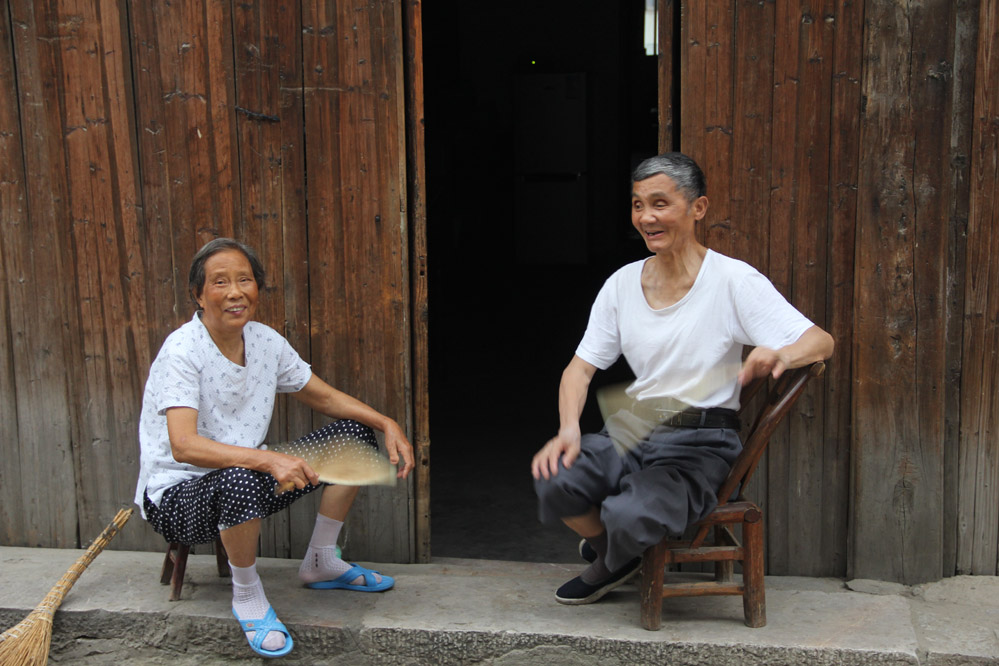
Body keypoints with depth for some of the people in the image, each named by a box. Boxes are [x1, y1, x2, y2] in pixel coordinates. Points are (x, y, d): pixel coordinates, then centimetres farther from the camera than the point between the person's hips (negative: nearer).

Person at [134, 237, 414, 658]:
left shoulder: (265, 341, -2)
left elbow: (324, 397, 9)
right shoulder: (182, 350, -22)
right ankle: (247, 597, -12)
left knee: (355, 431, 2)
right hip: (177, 496, -7)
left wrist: (387, 424, -6)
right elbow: (183, 445, -35)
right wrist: (268, 460, -46)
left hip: (247, 480, 7)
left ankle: (320, 563, 16)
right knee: (241, 478, -42)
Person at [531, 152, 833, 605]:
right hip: (633, 433, 4)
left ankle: (613, 559, 13)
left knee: (630, 516, -30)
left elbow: (821, 342, -12)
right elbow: (580, 368, 8)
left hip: (701, 442, -4)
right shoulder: (622, 284, 6)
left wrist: (780, 355, -37)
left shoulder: (733, 280, -8)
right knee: (552, 480, -23)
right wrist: (569, 429, -12)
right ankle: (611, 553, 13)